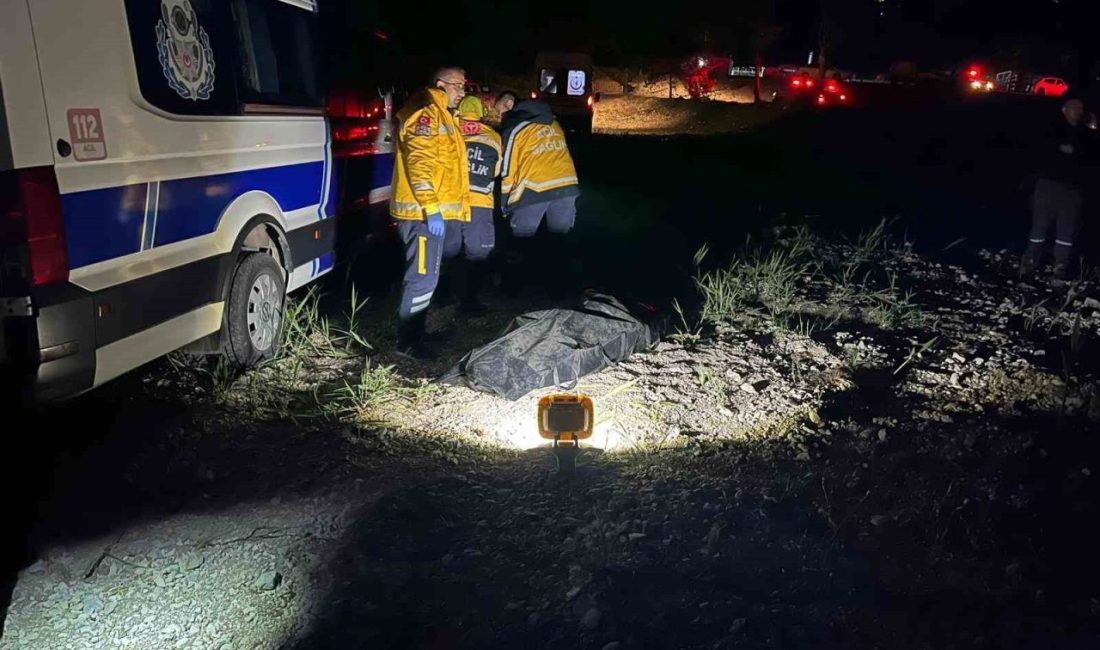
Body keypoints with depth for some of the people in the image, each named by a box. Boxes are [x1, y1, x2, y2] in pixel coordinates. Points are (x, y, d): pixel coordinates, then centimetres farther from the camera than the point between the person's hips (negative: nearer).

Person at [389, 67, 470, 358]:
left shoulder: (441, 115, 22)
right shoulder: (425, 114, -11)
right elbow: (419, 163, -21)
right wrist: (431, 209, -26)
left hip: (432, 211, 11)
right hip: (423, 212, -11)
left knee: (427, 276, 16)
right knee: (422, 278, -8)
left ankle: (415, 334, 25)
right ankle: (407, 342, -1)